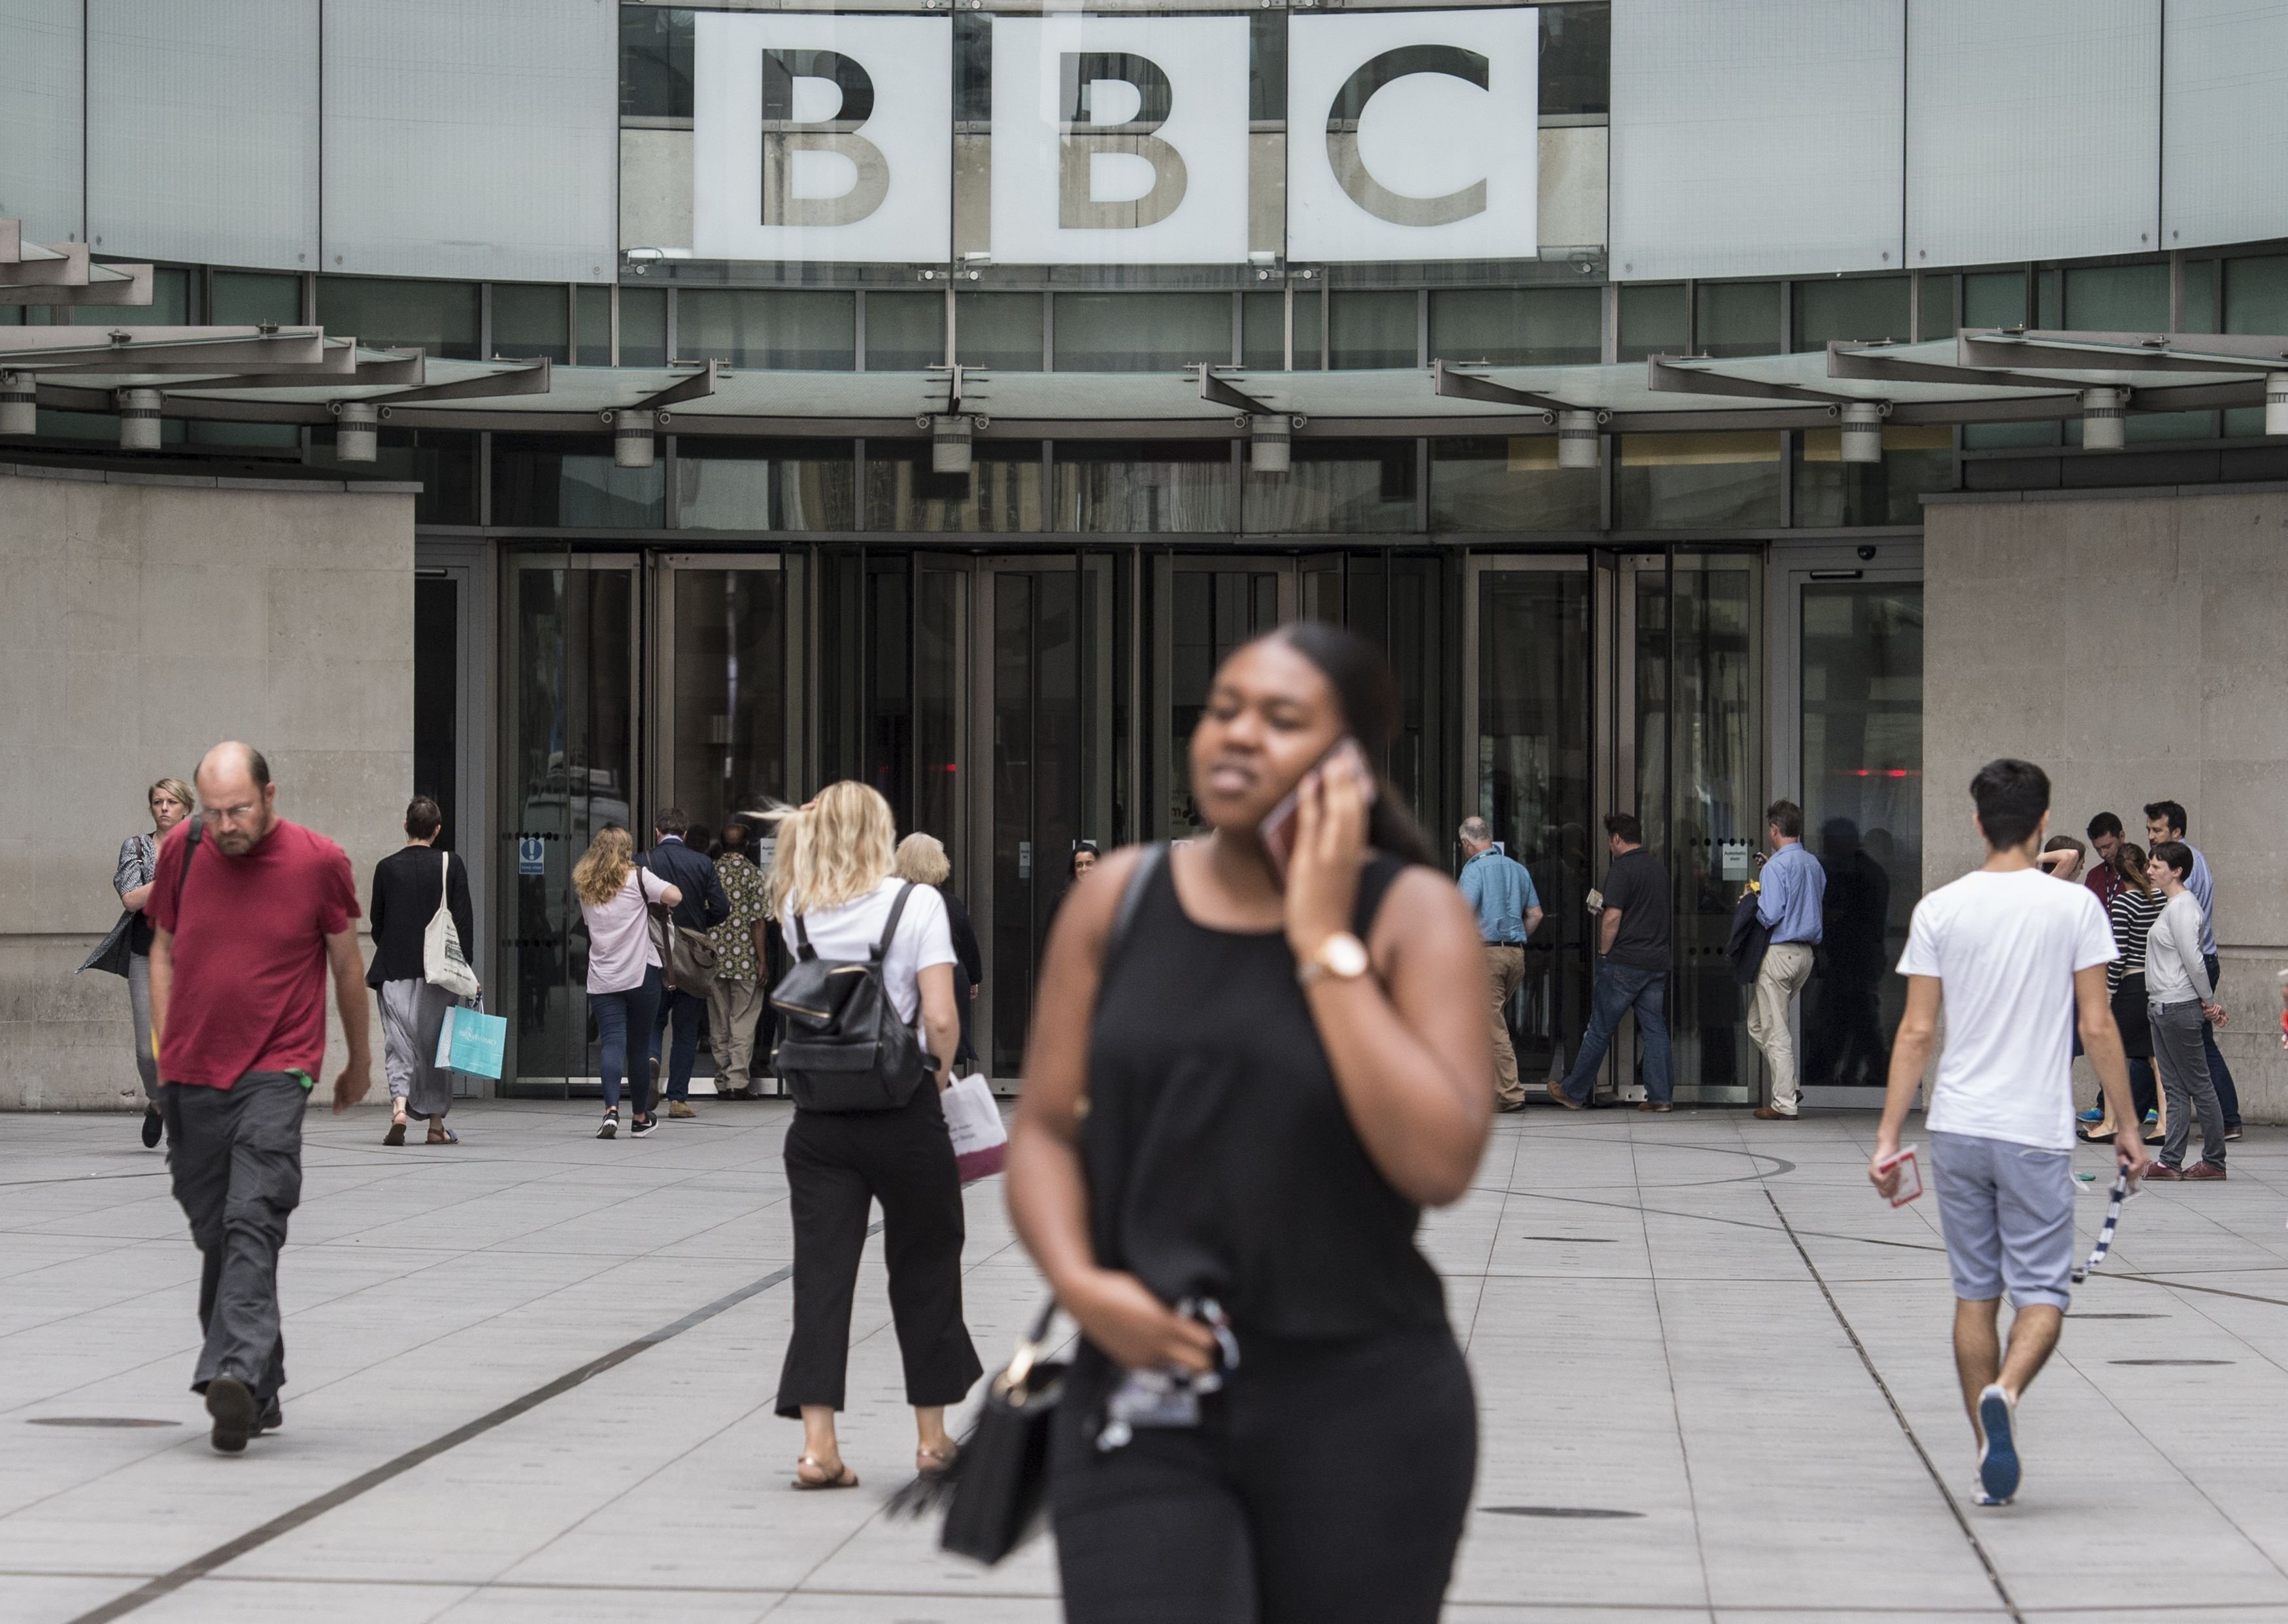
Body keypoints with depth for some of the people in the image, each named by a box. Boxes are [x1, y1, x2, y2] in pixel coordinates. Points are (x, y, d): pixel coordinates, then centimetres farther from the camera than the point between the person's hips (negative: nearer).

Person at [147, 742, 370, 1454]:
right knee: (214, 1233, 8)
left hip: (276, 1070, -4)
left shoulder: (319, 861, -5)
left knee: (252, 1219, -20)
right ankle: (259, 1391, 18)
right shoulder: (181, 849, 3)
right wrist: (166, 1050, 9)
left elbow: (347, 965, 8)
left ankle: (236, 1374, -31)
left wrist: (359, 1063, 18)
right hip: (193, 1073, 4)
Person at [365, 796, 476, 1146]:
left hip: (394, 971, 0)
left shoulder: (386, 867, 0)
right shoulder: (451, 865, -3)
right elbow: (464, 920, -3)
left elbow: (377, 923, 5)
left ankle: (399, 1108, -19)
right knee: (435, 1046, 9)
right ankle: (436, 1123, 12)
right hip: (438, 972, 0)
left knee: (398, 1044, 2)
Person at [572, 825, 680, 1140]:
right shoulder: (637, 878, -3)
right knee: (637, 1046, 9)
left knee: (611, 1043, -6)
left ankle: (611, 1109, -28)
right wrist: (659, 903, 9)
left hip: (602, 980, 2)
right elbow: (675, 896, -14)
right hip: (641, 974, -2)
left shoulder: (584, 885, 10)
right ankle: (640, 1117, 20)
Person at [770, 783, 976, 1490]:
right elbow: (940, 1018, -14)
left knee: (822, 1270, 3)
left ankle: (818, 1445, -4)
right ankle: (932, 1437, 20)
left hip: (820, 1111, 3)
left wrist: (804, 828, 24)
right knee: (923, 1265, 12)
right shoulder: (916, 902, -9)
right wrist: (941, 1069, 3)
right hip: (903, 1112, -3)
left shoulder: (799, 913, 3)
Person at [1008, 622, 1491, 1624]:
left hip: (1360, 1403, -1)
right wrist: (1076, 1281, -9)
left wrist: (1323, 944, -15)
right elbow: (1044, 1128, 10)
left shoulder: (1412, 913, -5)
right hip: (1142, 1397, 1)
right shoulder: (1120, 900, 4)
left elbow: (1440, 1162, -17)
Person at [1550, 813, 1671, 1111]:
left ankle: (1573, 1092, 10)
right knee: (1655, 1028, 6)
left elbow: (1613, 917, -19)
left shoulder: (1621, 869, -11)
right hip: (1657, 961, 7)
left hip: (1624, 963, -7)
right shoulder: (1659, 868, 13)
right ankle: (1659, 1095, 1)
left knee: (1600, 1030, 1)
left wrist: (1604, 951, -6)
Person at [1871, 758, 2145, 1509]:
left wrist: (1888, 1138, 3)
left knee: (1975, 1295, 11)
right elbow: (2097, 1029, -4)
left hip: (1957, 1131, 3)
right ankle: (2004, 1393, -27)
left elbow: (1917, 1033, -1)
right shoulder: (2074, 907, -4)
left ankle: (1991, 1462, 14)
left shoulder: (1939, 910, 1)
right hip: (2036, 1135, -2)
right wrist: (2126, 1126, 6)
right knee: (2041, 1293, 3)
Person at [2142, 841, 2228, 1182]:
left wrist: (2208, 1001, -9)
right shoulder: (2172, 905, 16)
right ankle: (2170, 1162, 8)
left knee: (2198, 1086, -3)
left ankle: (2214, 1162, 3)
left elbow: (2193, 959, -18)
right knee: (2175, 1089, 8)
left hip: (2180, 1008, -10)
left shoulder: (2182, 907, -15)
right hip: (2162, 1007, 10)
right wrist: (2210, 1002, 15)